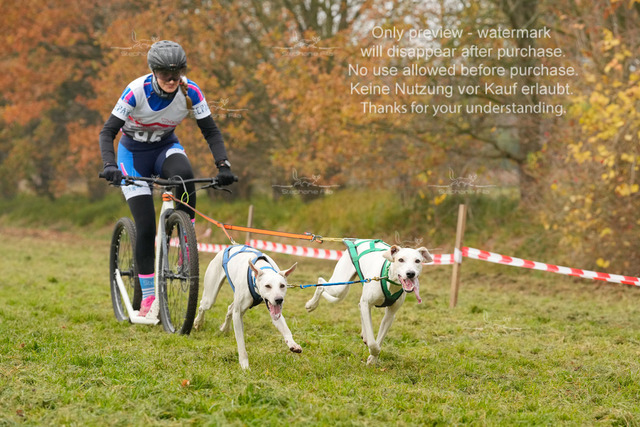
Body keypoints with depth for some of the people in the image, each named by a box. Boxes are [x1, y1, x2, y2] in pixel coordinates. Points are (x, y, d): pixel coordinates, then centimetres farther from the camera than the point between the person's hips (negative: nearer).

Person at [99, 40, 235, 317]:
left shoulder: (191, 92, -20)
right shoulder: (137, 91, -27)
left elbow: (211, 131, -13)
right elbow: (108, 131, -26)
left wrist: (223, 165, -29)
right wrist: (109, 165, -43)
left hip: (166, 146, 2)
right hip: (133, 152, -2)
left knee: (184, 175, -36)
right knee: (146, 225, -11)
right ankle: (148, 297, 1)